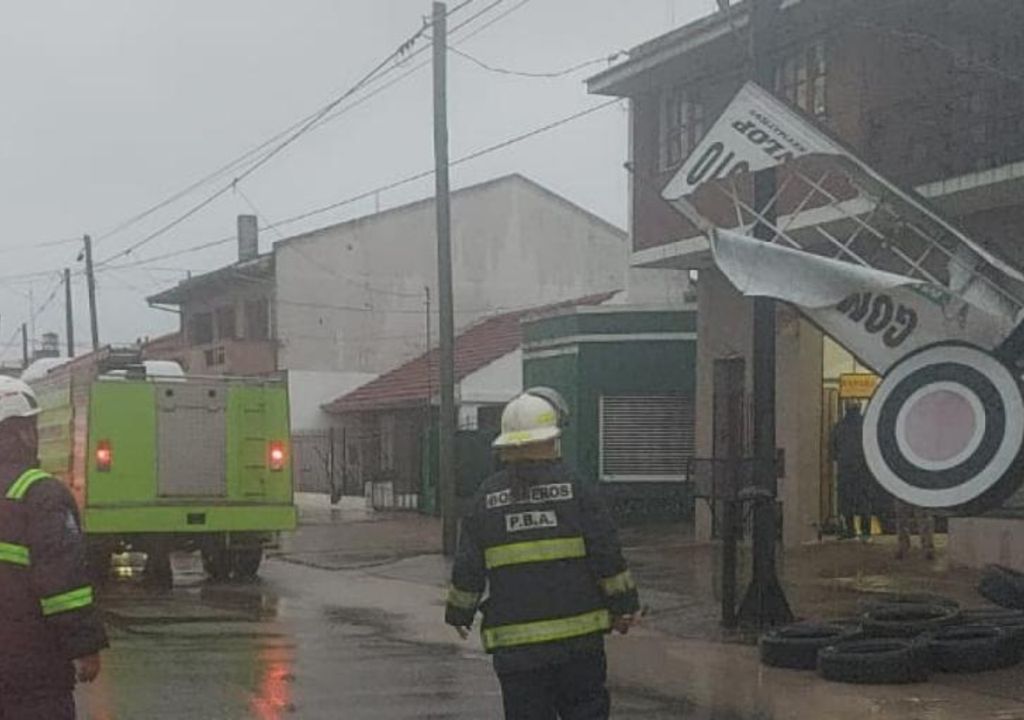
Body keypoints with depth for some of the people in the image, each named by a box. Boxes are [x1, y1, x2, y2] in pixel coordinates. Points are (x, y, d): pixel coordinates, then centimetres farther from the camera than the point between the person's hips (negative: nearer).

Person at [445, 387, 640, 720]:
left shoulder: (488, 496, 1)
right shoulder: (575, 489, -3)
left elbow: (468, 567, 4)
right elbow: (607, 555, -3)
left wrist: (459, 613, 18)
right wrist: (624, 605, 7)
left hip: (514, 644, 1)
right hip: (579, 636, -1)